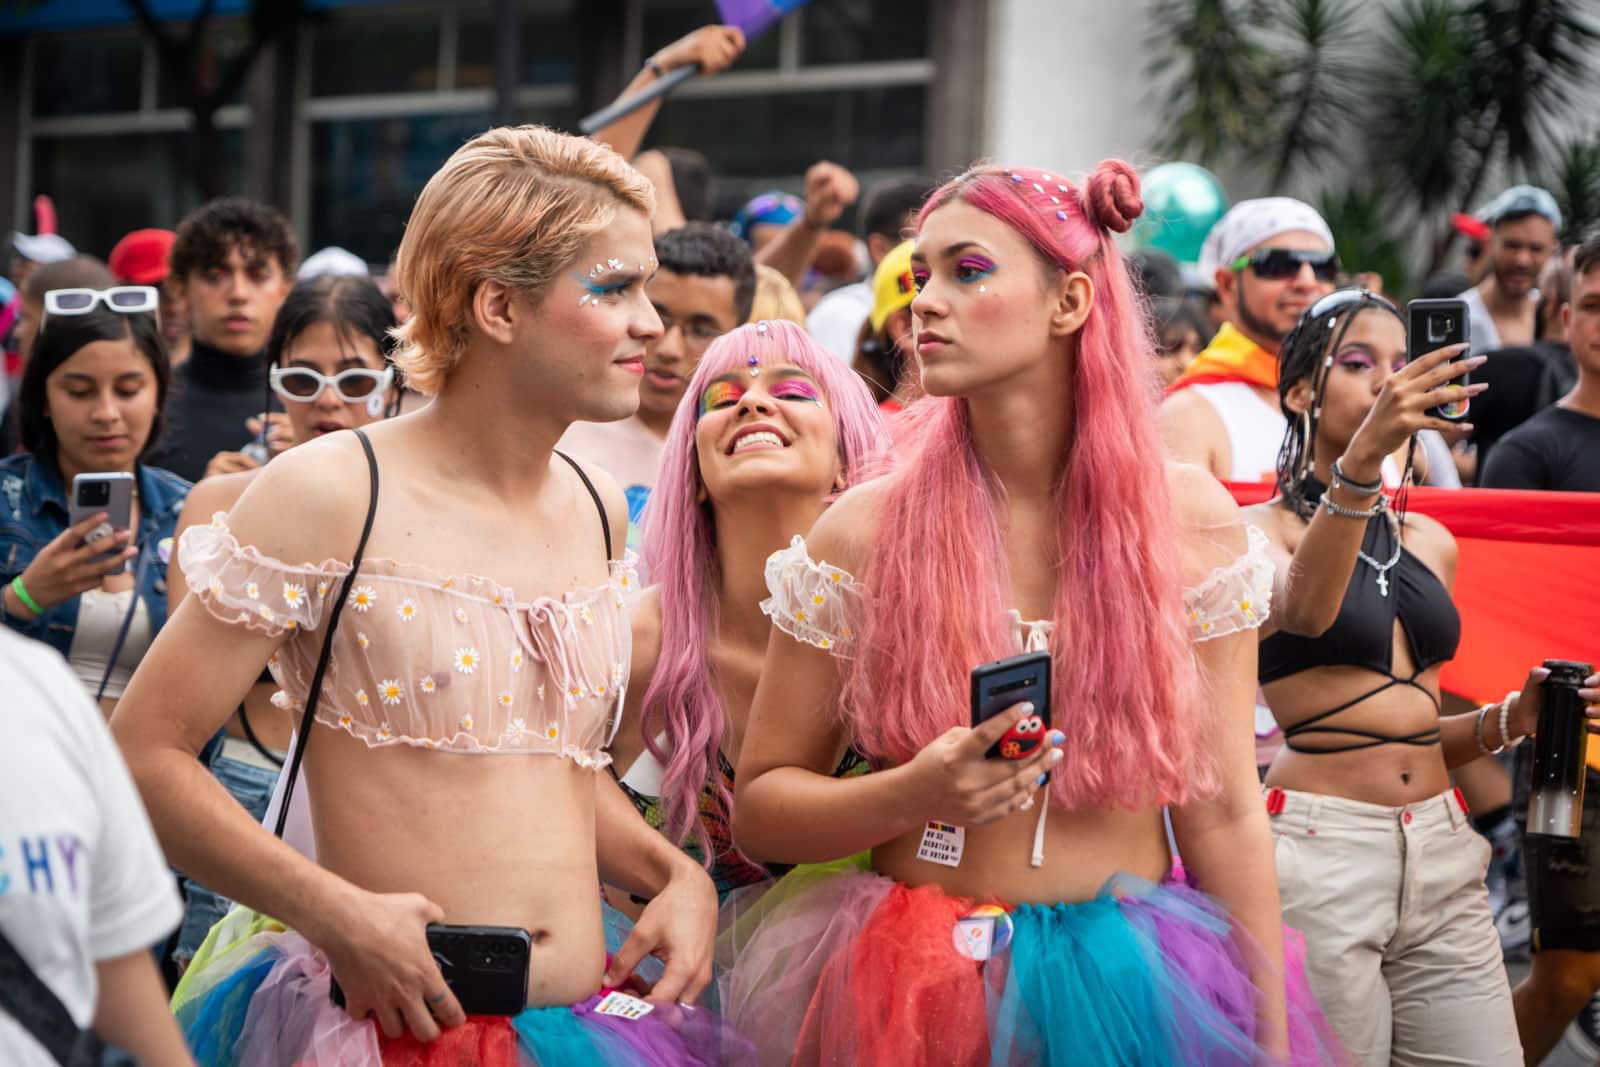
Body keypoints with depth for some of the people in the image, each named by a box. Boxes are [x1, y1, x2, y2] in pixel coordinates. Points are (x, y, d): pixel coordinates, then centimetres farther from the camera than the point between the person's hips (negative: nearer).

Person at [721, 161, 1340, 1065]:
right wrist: (913, 795, -19)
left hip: (1129, 986, 1)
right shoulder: (865, 533, -5)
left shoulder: (1190, 522, -2)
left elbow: (1225, 814, 0)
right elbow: (760, 805, -1)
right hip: (915, 991, -1)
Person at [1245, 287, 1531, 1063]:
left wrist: (1510, 720, 4)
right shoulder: (1264, 527, -1)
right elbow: (1304, 610, -25)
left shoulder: (1431, 542, 17)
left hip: (1440, 851, 6)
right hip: (1319, 846, -5)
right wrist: (1361, 455, -38)